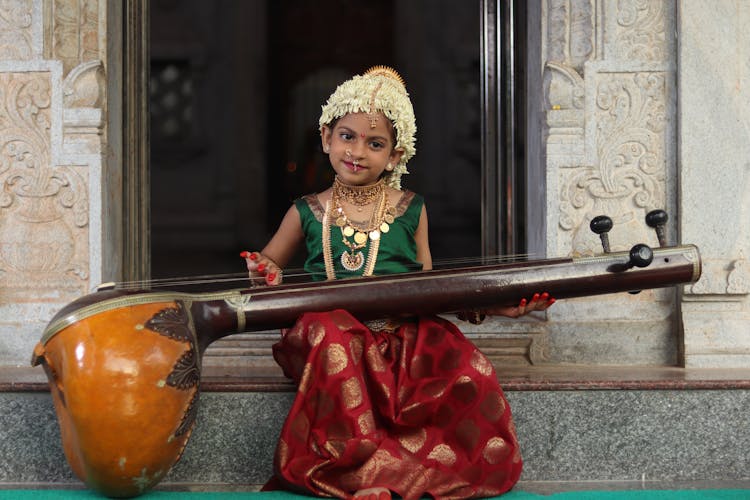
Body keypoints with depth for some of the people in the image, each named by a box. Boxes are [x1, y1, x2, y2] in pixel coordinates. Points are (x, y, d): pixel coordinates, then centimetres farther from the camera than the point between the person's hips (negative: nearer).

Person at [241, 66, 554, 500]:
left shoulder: (411, 210, 12)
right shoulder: (307, 213, 12)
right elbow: (267, 266, 25)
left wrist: (493, 304, 2)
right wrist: (270, 277, 0)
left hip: (404, 338, 1)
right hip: (333, 343, 0)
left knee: (467, 369, -29)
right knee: (331, 326, -37)